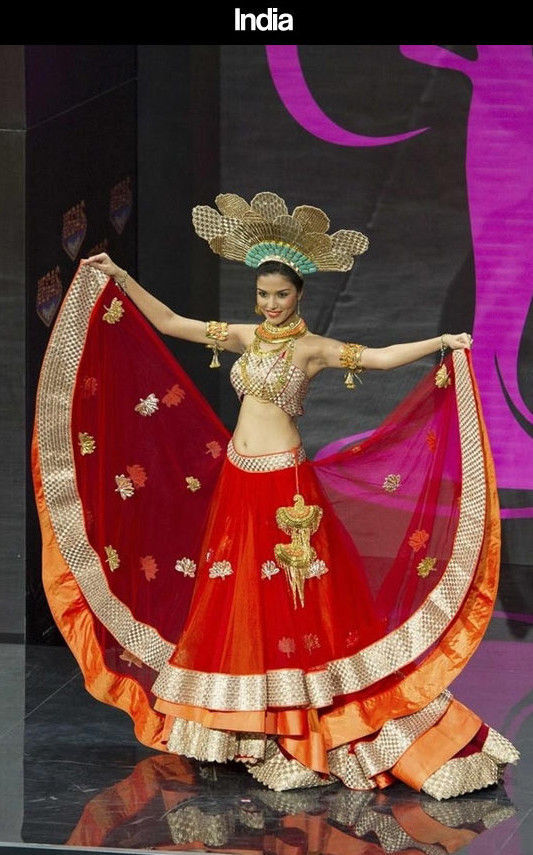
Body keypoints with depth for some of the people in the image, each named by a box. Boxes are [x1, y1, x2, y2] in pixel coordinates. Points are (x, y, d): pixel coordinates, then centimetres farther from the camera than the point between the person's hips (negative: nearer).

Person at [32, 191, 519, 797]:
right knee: (234, 602, 9)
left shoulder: (312, 348, -6)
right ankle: (247, 725, 18)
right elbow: (169, 323, 13)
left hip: (284, 487, -5)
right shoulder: (245, 337, 9)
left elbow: (379, 357, -16)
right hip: (235, 481, 6)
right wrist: (119, 278, 12)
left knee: (292, 606, -4)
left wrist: (439, 344, -27)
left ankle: (303, 725, 1)